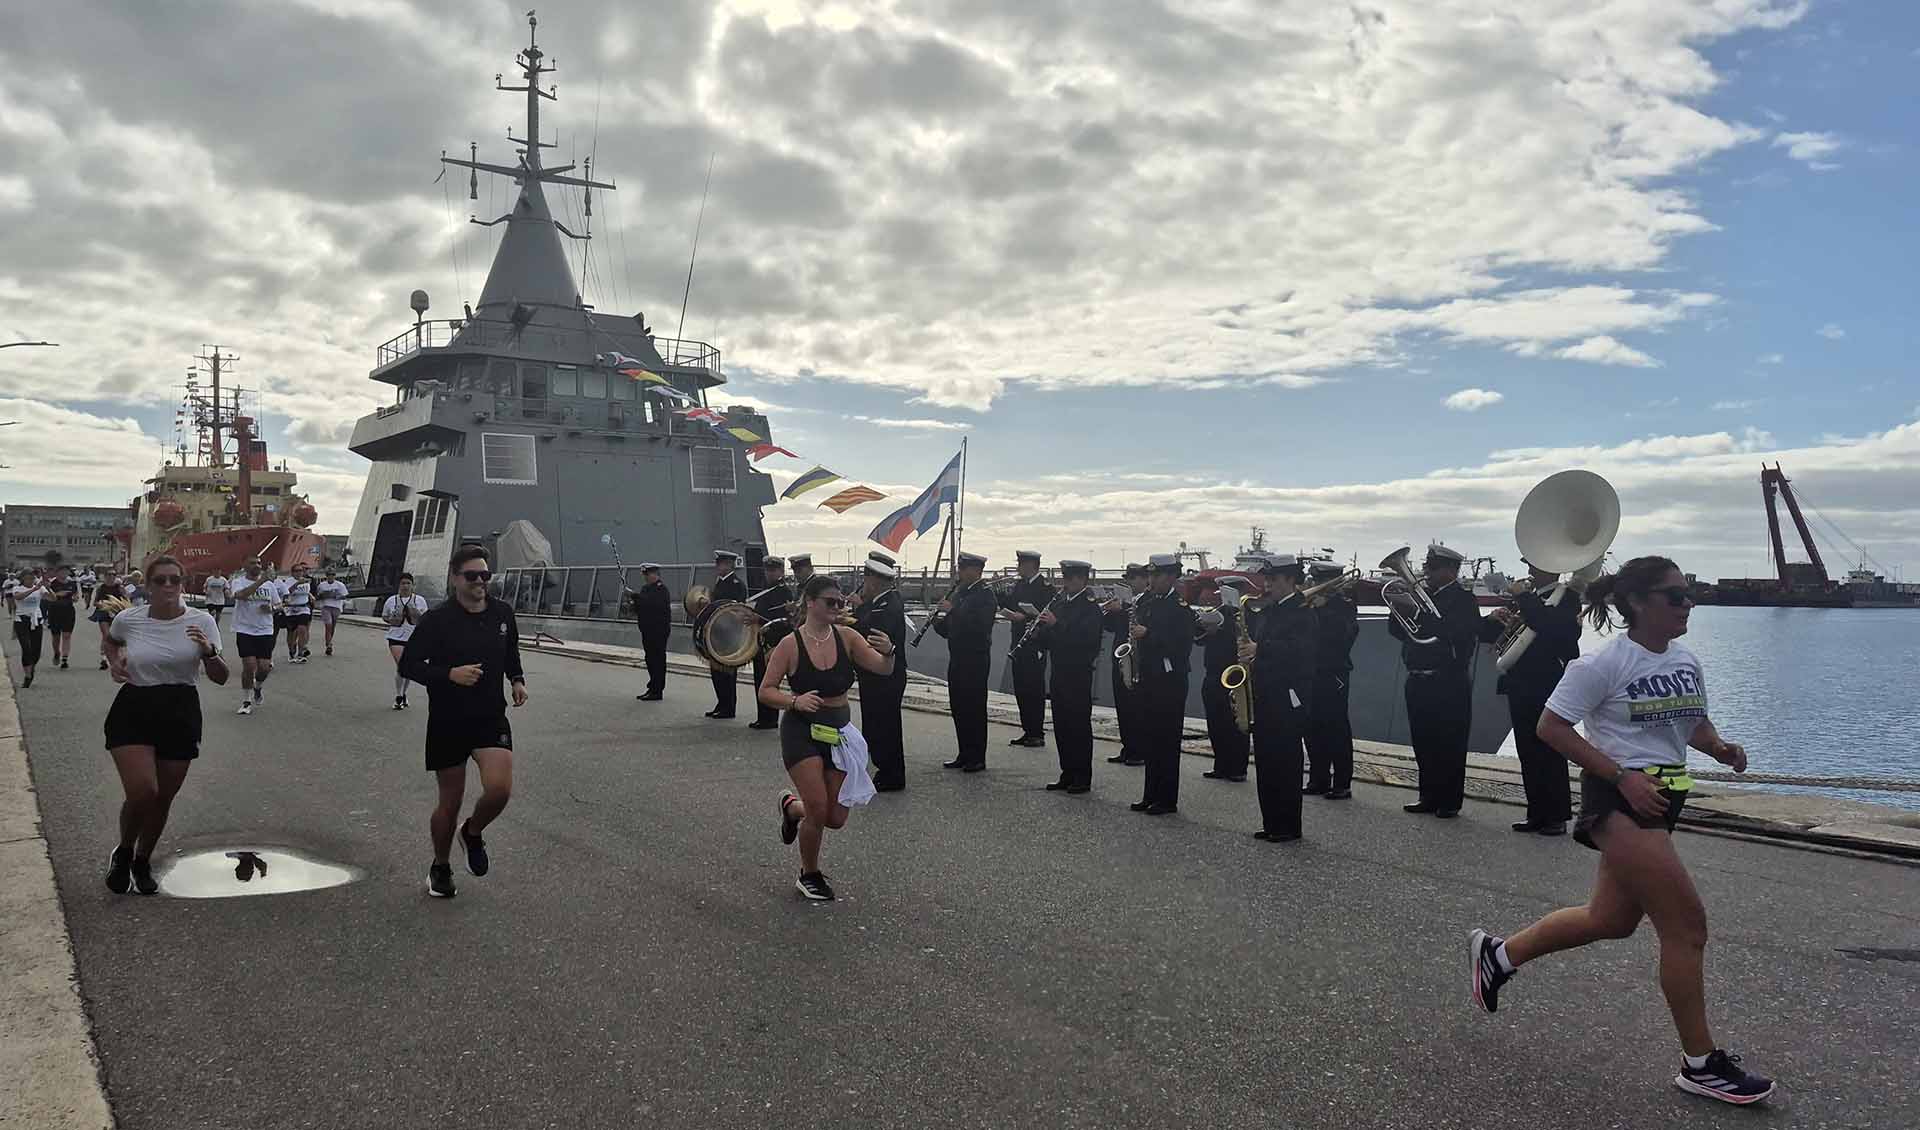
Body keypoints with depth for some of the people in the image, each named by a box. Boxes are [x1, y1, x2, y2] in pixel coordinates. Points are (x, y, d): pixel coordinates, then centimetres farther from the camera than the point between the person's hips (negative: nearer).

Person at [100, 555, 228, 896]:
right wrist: (114, 661, 2)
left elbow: (220, 678, -7)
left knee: (163, 799, 9)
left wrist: (209, 652, -25)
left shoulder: (201, 622, -7)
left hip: (181, 714, 1)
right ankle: (123, 852, 13)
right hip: (133, 711, -1)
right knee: (142, 792, -17)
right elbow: (111, 641, 22)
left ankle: (142, 862, 34)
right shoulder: (128, 619, -4)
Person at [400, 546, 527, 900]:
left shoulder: (502, 614, 2)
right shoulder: (437, 620, -11)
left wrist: (517, 680, 3)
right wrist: (450, 674, -22)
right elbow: (408, 664, -8)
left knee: (499, 789, -18)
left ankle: (473, 833, 16)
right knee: (450, 802, 8)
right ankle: (440, 868, 34)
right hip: (448, 723, -2)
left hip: (491, 718, 2)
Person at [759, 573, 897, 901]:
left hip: (840, 731, 4)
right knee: (818, 810, -12)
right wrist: (795, 701, -26)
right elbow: (765, 691, -8)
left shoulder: (847, 637, -3)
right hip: (802, 730, -4)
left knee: (836, 818, 6)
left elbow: (883, 669, -11)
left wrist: (887, 652, -33)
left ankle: (791, 806, 40)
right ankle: (809, 876, 17)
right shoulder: (790, 645, -11)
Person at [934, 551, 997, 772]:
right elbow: (948, 629, 18)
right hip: (957, 658, 8)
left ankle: (977, 758, 4)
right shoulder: (957, 592, 14)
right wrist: (938, 621, -3)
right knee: (958, 706, 11)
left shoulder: (985, 594, -10)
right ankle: (964, 755, 20)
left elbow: (980, 625, -25)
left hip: (976, 660, -8)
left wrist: (953, 610, -23)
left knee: (975, 707, -3)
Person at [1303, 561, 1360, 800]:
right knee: (1314, 731, 10)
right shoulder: (1312, 605, 15)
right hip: (1312, 676, 7)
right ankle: (1318, 780, 18)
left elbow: (1341, 632, -21)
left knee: (1337, 731, -4)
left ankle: (1342, 785, 0)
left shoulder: (1344, 605, -4)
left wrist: (1321, 608, -20)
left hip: (1334, 676, -7)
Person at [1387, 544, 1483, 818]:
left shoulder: (1464, 600, -5)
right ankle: (1429, 797, 20)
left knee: (1450, 746, -1)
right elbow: (1397, 630, 11)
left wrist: (1420, 610, -25)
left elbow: (1457, 634, -22)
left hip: (1449, 685, -6)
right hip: (1418, 681, 7)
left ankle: (1450, 801, 7)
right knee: (1423, 744, 11)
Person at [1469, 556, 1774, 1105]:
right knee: (1686, 926, -7)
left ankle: (1497, 953, 34)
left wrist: (1721, 748, -1)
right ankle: (1701, 1064, 7)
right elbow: (1551, 726, -15)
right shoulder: (1605, 664, -15)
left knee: (1610, 920, 17)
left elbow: (1696, 724, 22)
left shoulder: (1686, 662, 8)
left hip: (1660, 798, 9)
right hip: (1619, 798, -9)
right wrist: (1622, 777, -20)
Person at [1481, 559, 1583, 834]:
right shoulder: (1525, 601, 16)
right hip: (1520, 688, 7)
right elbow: (1486, 633, 13)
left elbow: (1552, 626, -26)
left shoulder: (1566, 598, -4)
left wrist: (1524, 597, -20)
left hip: (1549, 689, -7)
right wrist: (1496, 618, -8)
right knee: (1529, 756, 9)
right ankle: (1537, 814, 16)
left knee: (1550, 755, -2)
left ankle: (1557, 817, 6)